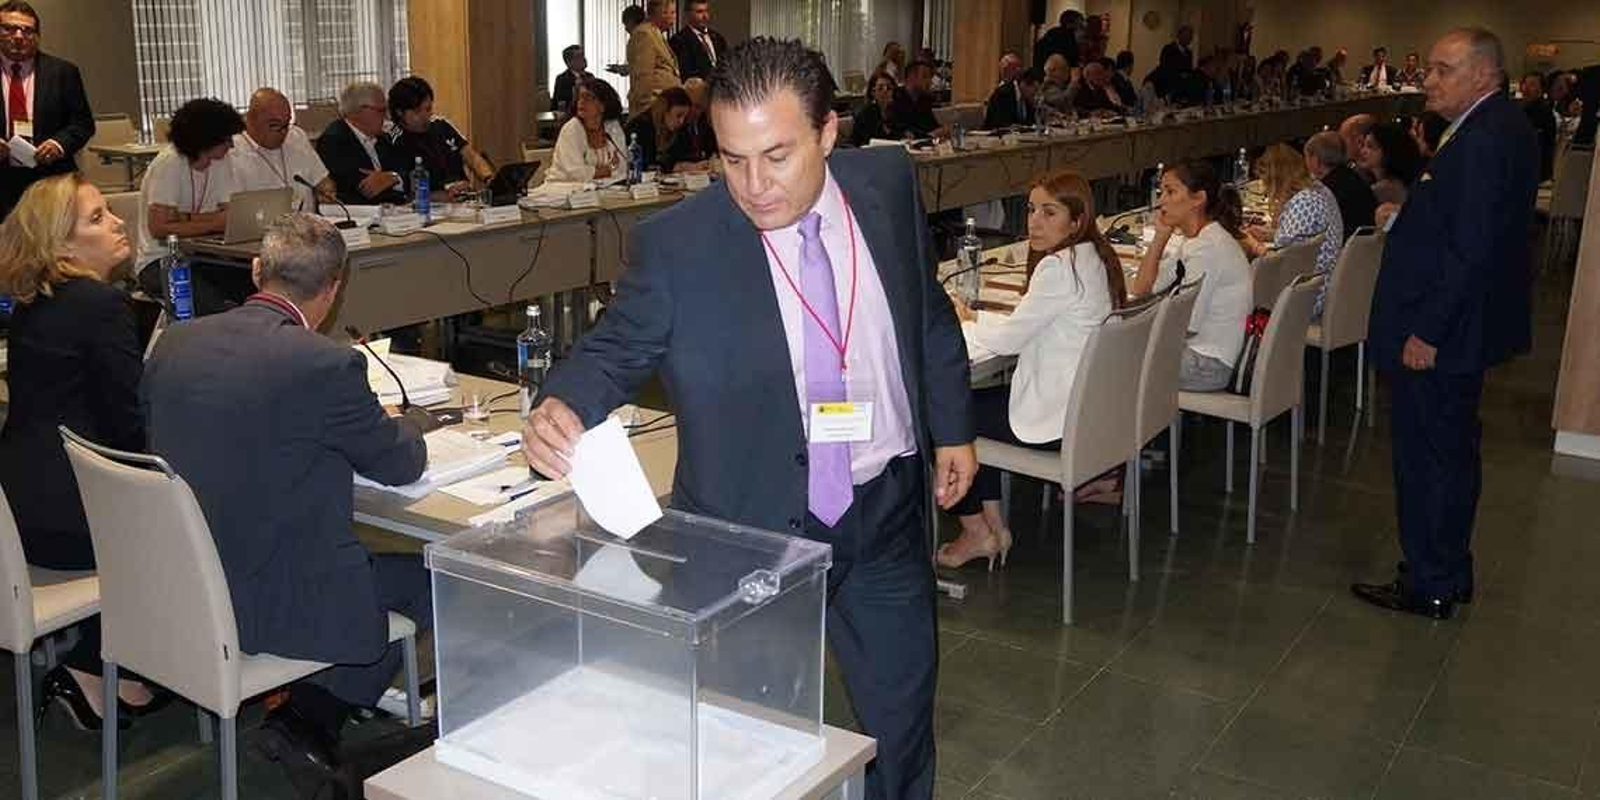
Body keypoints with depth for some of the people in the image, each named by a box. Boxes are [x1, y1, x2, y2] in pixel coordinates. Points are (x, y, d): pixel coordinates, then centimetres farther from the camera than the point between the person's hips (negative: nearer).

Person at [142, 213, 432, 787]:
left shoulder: (173, 343, -1)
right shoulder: (328, 364, -20)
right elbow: (403, 464, -7)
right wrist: (392, 427, 17)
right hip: (268, 604, -7)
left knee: (384, 560, 24)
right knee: (429, 581, 13)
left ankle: (306, 716, 21)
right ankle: (309, 719, 13)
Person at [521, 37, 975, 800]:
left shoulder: (888, 184, -5)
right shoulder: (676, 243, -17)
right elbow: (616, 349, -8)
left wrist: (951, 427, 13)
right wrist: (563, 407, -29)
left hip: (885, 510, 4)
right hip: (754, 529, -3)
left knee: (903, 718, 20)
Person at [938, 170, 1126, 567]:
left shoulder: (1060, 268, -23)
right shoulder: (1095, 257, 7)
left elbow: (1009, 340, -17)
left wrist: (963, 323, 1)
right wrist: (975, 316, 10)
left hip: (1059, 422, -10)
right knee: (975, 401, 25)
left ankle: (978, 532, 17)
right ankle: (994, 524, 24)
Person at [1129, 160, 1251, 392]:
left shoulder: (1209, 247, -22)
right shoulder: (1187, 239, 9)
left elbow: (1186, 324, -21)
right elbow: (1141, 290, 8)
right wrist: (1161, 236, 1)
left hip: (1209, 365, -9)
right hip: (1195, 349, 9)